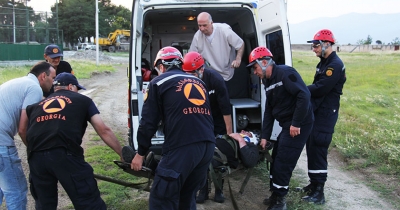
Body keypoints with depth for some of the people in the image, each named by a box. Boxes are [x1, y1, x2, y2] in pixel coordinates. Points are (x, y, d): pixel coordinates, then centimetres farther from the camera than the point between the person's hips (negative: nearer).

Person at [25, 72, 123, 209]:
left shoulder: (37, 105, 28)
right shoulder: (83, 100, 18)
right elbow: (104, 131, 12)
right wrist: (124, 155, 17)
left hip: (36, 157, 5)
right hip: (66, 154, -4)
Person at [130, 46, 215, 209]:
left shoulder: (159, 82, 8)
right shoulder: (198, 82, 24)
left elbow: (148, 122, 4)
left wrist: (140, 153, 14)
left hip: (182, 147, -6)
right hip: (208, 145, 7)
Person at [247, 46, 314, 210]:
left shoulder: (285, 73, -16)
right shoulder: (268, 82, 13)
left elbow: (304, 95, -26)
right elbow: (268, 111, 15)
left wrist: (296, 123, -24)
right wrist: (264, 136, 12)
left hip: (298, 124, -9)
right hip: (286, 124, 9)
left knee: (283, 162, -5)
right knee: (276, 159, 14)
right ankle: (276, 194, 29)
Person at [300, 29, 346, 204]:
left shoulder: (335, 65, -15)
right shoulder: (323, 62, 16)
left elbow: (321, 88, -23)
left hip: (326, 114, -10)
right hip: (316, 111, 10)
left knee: (318, 150, -9)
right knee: (311, 148, 14)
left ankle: (318, 193, -1)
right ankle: (313, 184, 27)